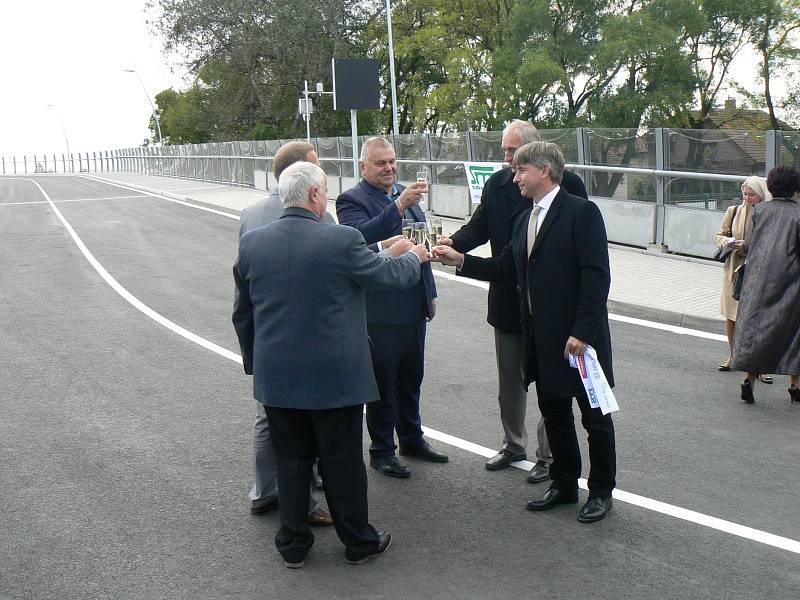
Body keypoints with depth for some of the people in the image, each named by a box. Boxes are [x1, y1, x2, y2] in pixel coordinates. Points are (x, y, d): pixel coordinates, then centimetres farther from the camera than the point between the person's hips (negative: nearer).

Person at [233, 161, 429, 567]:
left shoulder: (251, 244, -3)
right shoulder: (342, 240, -16)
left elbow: (242, 314, 7)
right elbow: (389, 275, -2)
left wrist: (253, 363, 21)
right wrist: (413, 256, 20)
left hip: (276, 379, 4)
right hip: (334, 377, -3)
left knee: (291, 461, 16)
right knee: (343, 461, 12)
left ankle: (292, 545, 28)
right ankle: (358, 541, 28)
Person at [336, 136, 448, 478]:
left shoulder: (405, 194, 12)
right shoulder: (352, 200, -11)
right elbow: (362, 234, -31)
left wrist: (430, 293, 18)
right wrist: (399, 206, -40)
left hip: (413, 308, 7)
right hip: (380, 312, -7)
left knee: (411, 379, 19)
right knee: (383, 384, 6)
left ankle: (412, 439, 35)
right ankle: (381, 451, 19)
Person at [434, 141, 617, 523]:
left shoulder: (581, 212, -13)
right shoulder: (524, 220, 13)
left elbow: (597, 275, -18)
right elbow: (505, 267, 14)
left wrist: (582, 331, -22)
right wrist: (459, 260, 3)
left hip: (580, 337, -8)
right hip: (541, 337, 8)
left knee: (595, 416, 7)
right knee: (553, 413, 17)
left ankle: (601, 491, 21)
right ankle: (564, 484, 31)